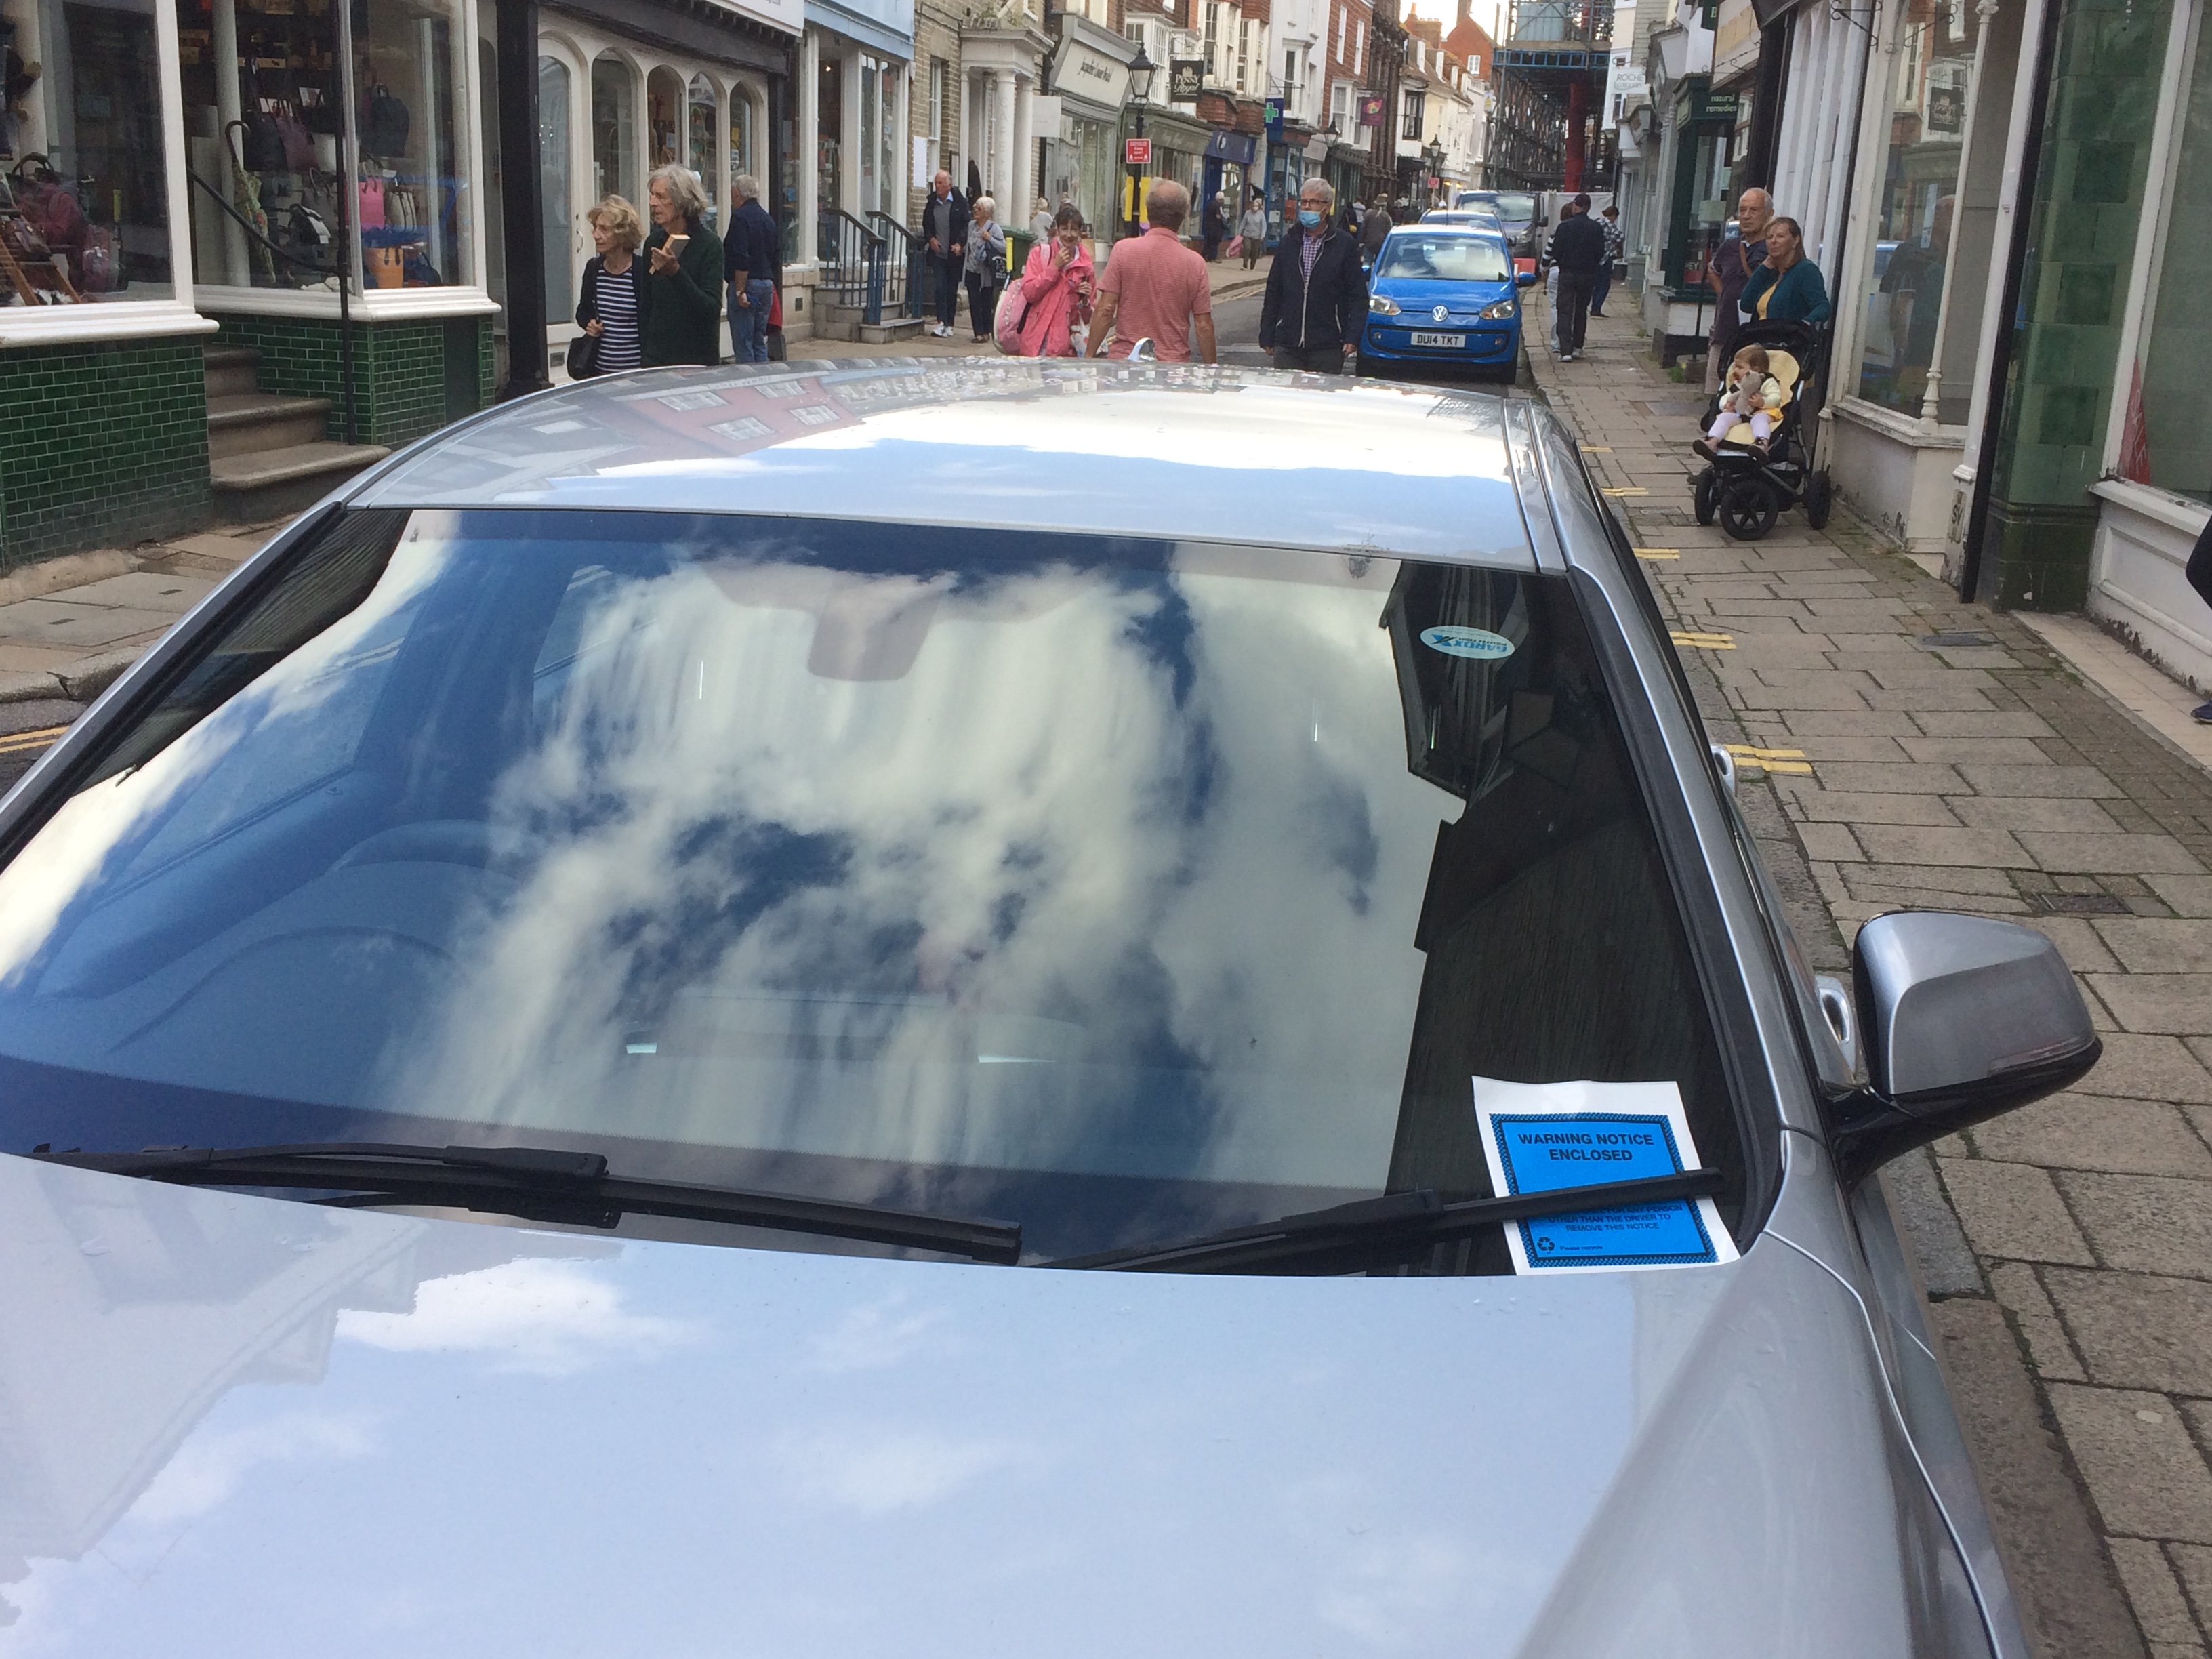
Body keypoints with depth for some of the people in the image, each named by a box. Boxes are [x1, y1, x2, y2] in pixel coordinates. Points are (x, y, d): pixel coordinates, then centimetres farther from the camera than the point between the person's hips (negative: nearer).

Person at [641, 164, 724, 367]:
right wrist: (643, 345, 8)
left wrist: (676, 272, -27)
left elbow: (712, 310, -19)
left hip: (697, 358, -4)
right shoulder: (653, 242, 7)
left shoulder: (709, 244, -9)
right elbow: (646, 303, 14)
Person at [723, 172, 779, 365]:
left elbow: (741, 258, -19)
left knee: (743, 344, -6)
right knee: (760, 342, 13)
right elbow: (777, 256, 17)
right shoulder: (767, 218, 13)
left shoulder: (740, 217, -12)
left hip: (747, 284, -8)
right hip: (767, 284, 8)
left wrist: (740, 291, -19)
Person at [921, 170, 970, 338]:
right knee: (940, 287, -10)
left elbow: (967, 225, -5)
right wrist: (931, 239, -3)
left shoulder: (960, 203, -4)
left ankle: (949, 324, 13)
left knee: (952, 289, 6)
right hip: (938, 252, 2)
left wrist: (960, 244, -17)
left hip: (955, 253, -2)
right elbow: (926, 224, 15)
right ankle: (941, 322, -15)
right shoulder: (931, 203, 5)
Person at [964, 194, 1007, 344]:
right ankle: (978, 332, 3)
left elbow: (1004, 248, -14)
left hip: (987, 272, -4)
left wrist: (990, 239, -21)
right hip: (972, 270, 4)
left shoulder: (994, 228, -7)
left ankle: (987, 331, 14)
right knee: (974, 302, 0)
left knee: (986, 302, 4)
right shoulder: (971, 226, 8)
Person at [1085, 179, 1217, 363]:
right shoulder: (1195, 263, -1)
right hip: (1174, 366, 0)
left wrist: (1089, 355, 1)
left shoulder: (1123, 250, -3)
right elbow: (1204, 326, 0)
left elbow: (1105, 310, -5)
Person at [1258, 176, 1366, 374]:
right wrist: (1267, 337, 10)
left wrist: (1352, 337, -10)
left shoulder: (1344, 244, 1)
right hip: (1287, 345, 3)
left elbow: (1358, 296, 0)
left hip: (1327, 347, -3)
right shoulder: (1288, 242, 12)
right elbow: (1273, 293, 14)